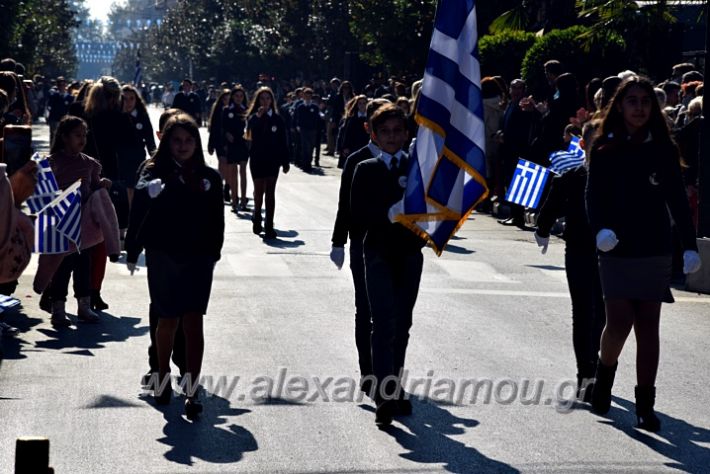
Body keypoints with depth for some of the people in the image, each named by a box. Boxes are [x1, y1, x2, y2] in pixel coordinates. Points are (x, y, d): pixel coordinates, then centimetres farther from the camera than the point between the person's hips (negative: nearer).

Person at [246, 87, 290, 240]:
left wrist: (285, 162, 2)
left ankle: (269, 227, 1)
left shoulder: (277, 119, 1)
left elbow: (283, 141, 3)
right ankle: (257, 218, 31)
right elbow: (251, 133, -22)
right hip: (257, 158, 0)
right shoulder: (253, 117, -1)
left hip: (273, 159, 0)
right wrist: (259, 117, -30)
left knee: (270, 192, 0)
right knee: (259, 191, 7)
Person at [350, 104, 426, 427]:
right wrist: (390, 215, -19)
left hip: (410, 253, 3)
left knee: (402, 324, 11)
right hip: (379, 253, -3)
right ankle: (385, 397, -18)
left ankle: (395, 391, 24)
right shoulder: (366, 170, 2)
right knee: (384, 322, -13)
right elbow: (358, 216, -5)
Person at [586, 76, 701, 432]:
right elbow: (594, 196, -4)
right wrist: (600, 229, -23)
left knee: (648, 326, 2)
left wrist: (689, 245, -7)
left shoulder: (663, 150, 3)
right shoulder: (604, 150, 1)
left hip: (655, 252, 1)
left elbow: (678, 200, 2)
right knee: (619, 322, -8)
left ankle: (645, 404, 10)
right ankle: (605, 372, 23)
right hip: (616, 251, -1)